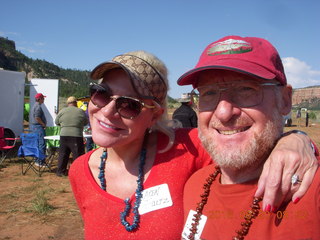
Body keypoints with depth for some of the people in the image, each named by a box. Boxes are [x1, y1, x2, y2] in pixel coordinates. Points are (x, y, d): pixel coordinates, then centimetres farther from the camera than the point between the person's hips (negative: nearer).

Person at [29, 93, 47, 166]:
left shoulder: (35, 105, 19)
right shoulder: (38, 106, -14)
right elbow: (37, 118, -23)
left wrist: (43, 124, 18)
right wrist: (44, 124, -13)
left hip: (34, 127, 11)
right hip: (38, 127, -11)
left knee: (38, 144, 14)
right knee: (42, 144, -10)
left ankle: (37, 161, 20)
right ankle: (40, 162, -9)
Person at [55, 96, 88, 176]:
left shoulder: (62, 111, 5)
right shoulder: (81, 111, 0)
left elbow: (56, 122, 14)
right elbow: (86, 122, 10)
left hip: (64, 135, 3)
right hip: (76, 136, -3)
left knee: (63, 154, 13)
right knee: (78, 155, 3)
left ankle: (60, 171, 19)